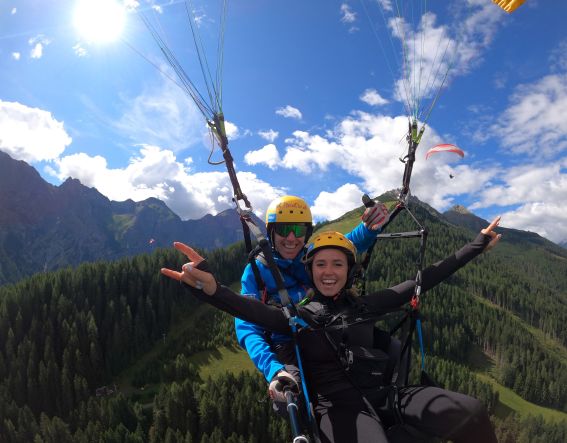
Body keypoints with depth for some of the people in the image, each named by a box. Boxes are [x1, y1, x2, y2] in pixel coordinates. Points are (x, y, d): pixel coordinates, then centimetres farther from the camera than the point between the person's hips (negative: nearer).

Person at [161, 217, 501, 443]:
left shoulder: (362, 306, 13)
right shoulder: (300, 316, 3)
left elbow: (423, 281, 14)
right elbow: (255, 310, -18)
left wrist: (478, 245, 16)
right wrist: (211, 289, -41)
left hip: (384, 394, 4)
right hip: (338, 405, -4)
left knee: (472, 413, -18)